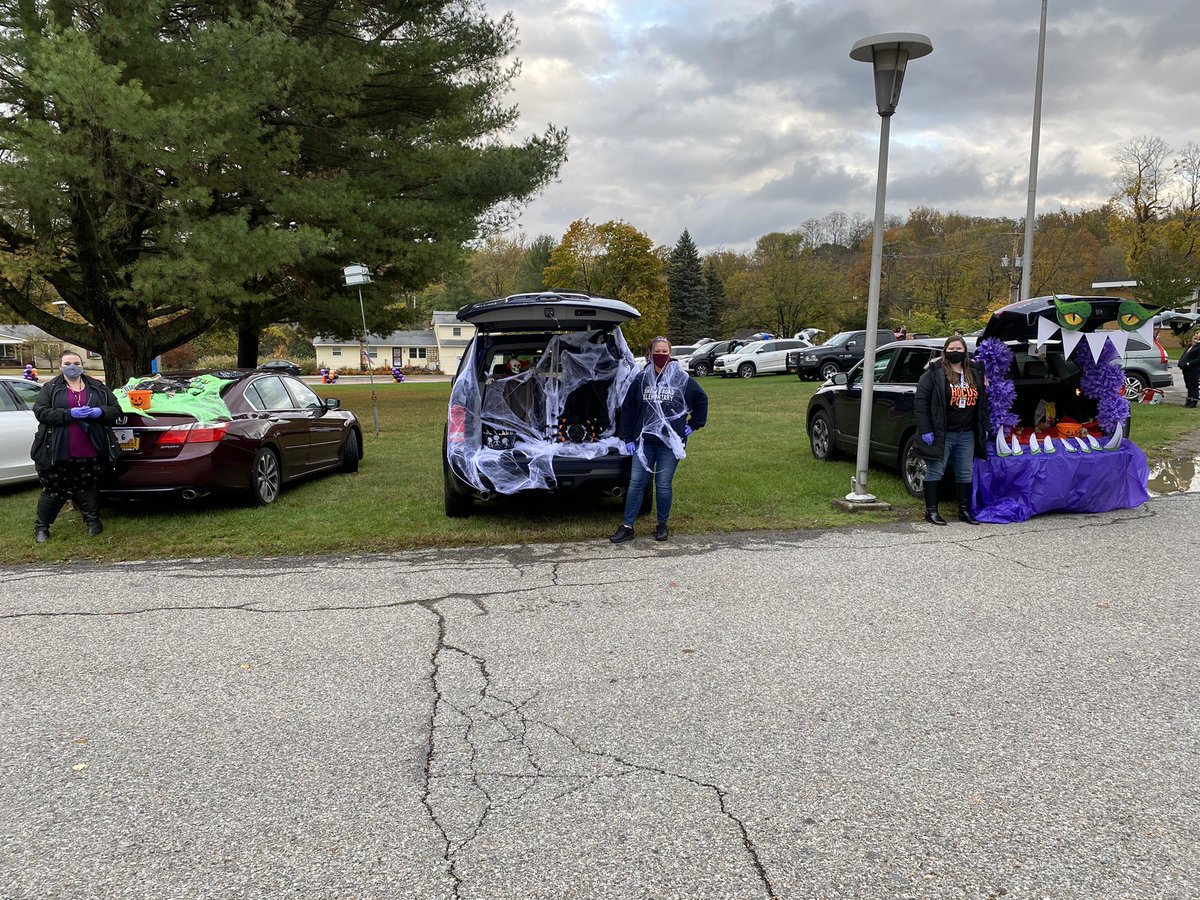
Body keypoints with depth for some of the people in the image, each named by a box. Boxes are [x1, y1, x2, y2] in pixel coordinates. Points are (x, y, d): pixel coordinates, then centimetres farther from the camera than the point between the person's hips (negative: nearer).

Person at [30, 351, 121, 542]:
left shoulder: (98, 388, 11)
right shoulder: (50, 388, 5)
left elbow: (115, 409, 10)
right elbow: (40, 411, -6)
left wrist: (100, 412, -12)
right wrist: (69, 414, -19)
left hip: (90, 453, 1)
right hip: (57, 453, -1)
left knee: (88, 488, 9)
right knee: (54, 490, 6)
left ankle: (93, 522, 22)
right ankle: (41, 526, 21)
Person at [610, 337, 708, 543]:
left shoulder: (682, 378, -1)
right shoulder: (641, 379, 4)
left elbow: (701, 399, 12)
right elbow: (627, 408, 8)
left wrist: (693, 425, 9)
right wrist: (628, 438, 4)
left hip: (670, 442, -2)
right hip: (644, 442, 2)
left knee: (663, 485, 4)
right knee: (636, 483, 2)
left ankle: (662, 525, 20)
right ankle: (627, 526, 10)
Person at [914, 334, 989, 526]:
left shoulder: (975, 374, 12)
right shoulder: (935, 373, -7)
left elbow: (983, 402, 21)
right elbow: (921, 400, -11)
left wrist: (983, 428, 15)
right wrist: (925, 430, -16)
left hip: (967, 435, 6)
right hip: (942, 434, -6)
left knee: (965, 473, 12)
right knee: (935, 472, -1)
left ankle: (965, 510, 23)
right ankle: (931, 510, 7)